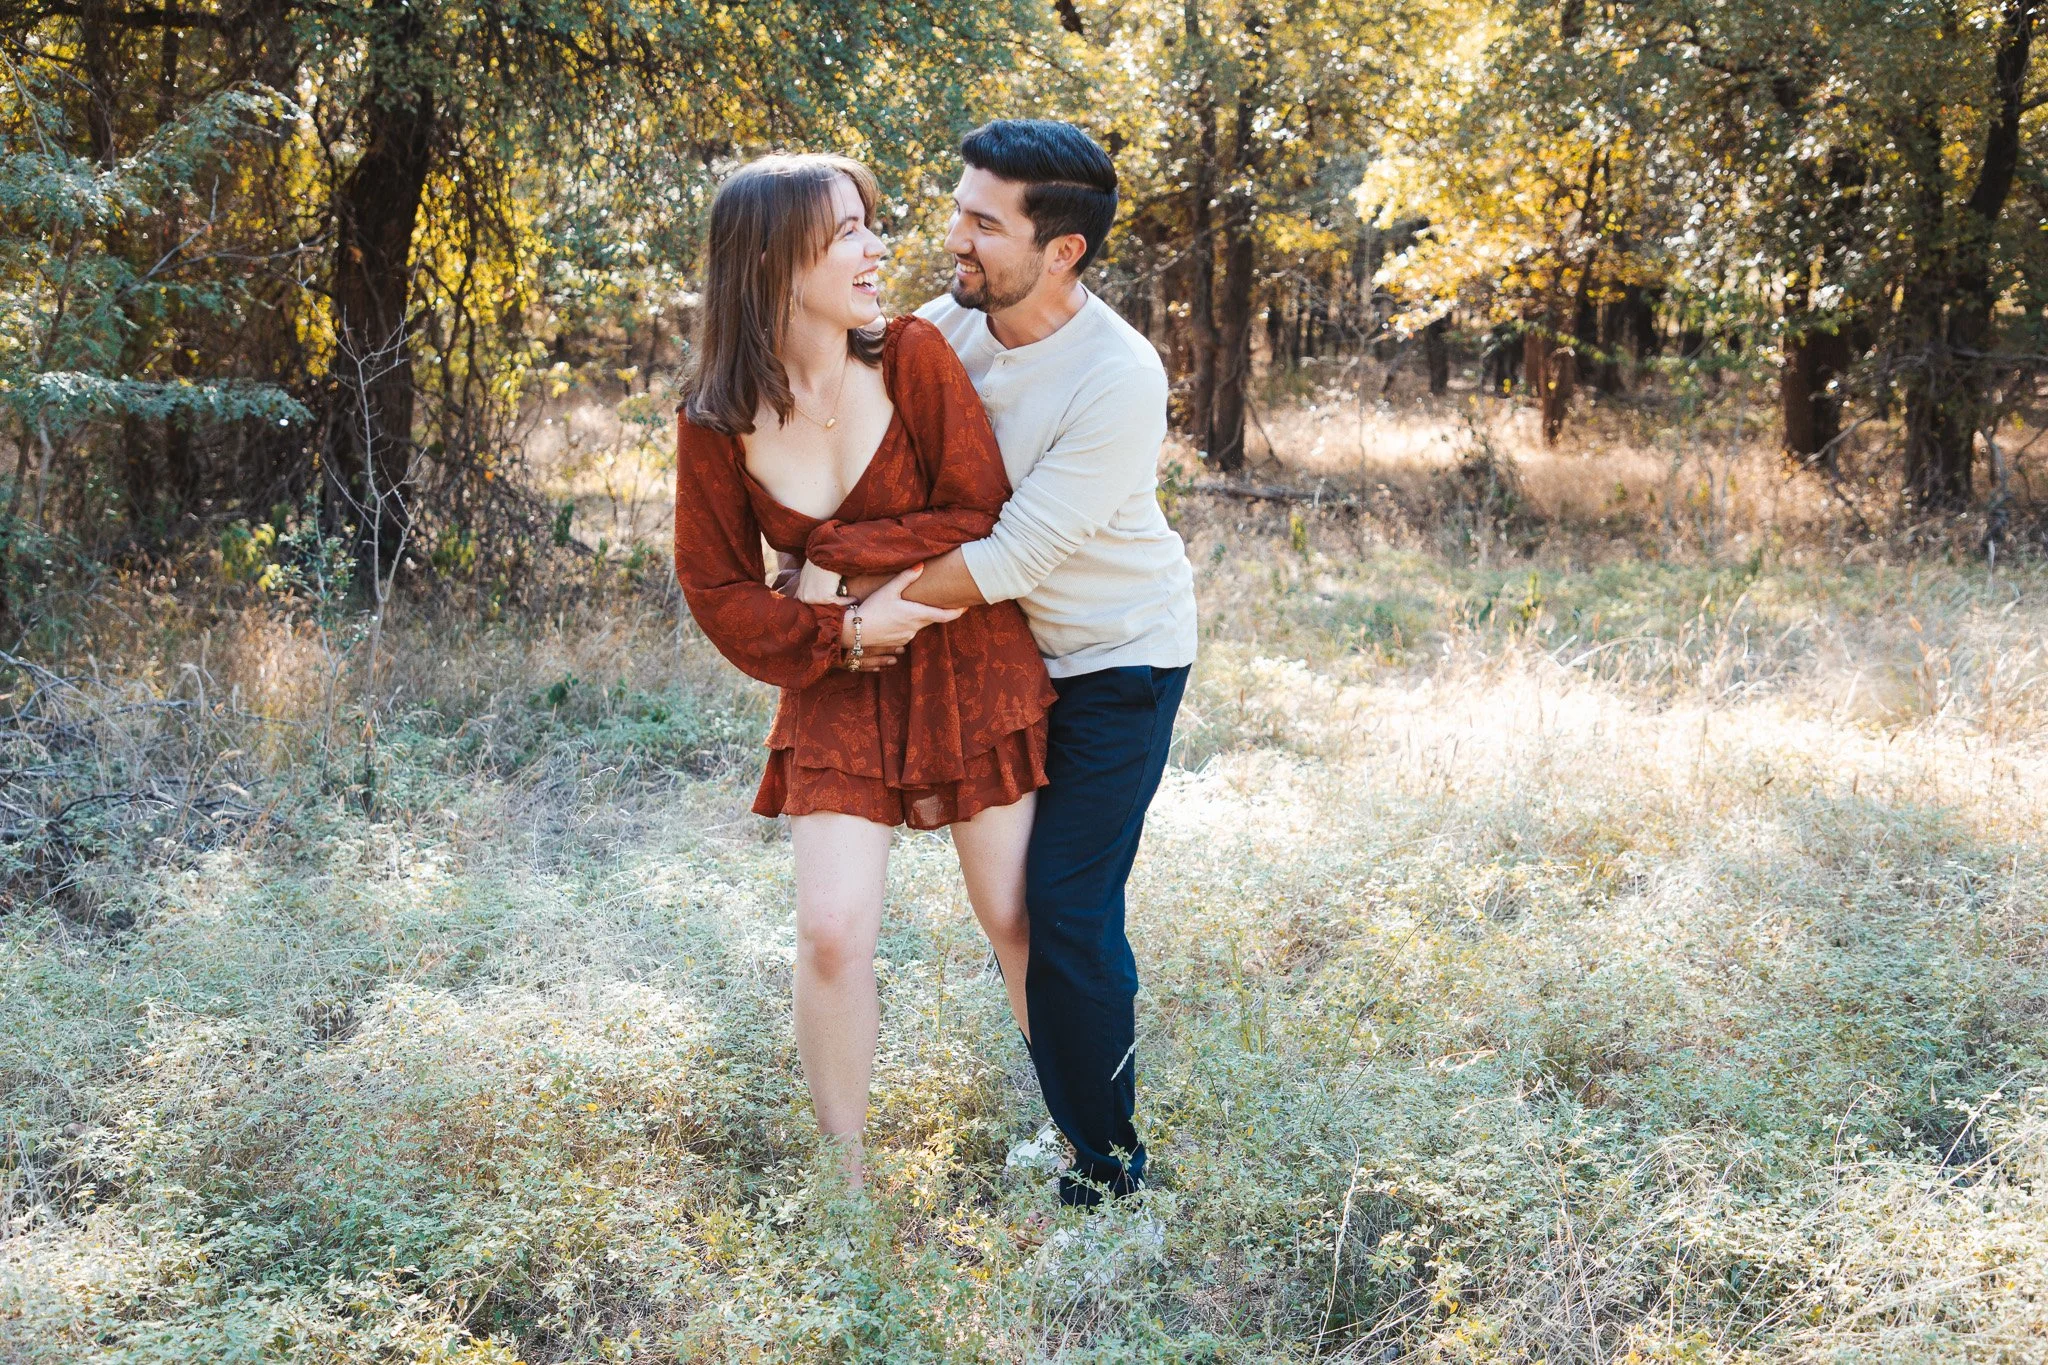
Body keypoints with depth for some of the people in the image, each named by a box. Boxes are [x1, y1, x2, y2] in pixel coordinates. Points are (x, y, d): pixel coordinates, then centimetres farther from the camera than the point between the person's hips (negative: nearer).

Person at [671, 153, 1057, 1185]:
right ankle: (844, 1180, 13)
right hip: (837, 689, 1)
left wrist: (835, 557, -14)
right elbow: (715, 586, -1)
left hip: (970, 671, 0)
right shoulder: (717, 420, -9)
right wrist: (843, 631, -13)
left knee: (1015, 918, 9)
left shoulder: (912, 355, -12)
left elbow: (984, 521, -11)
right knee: (832, 935, -6)